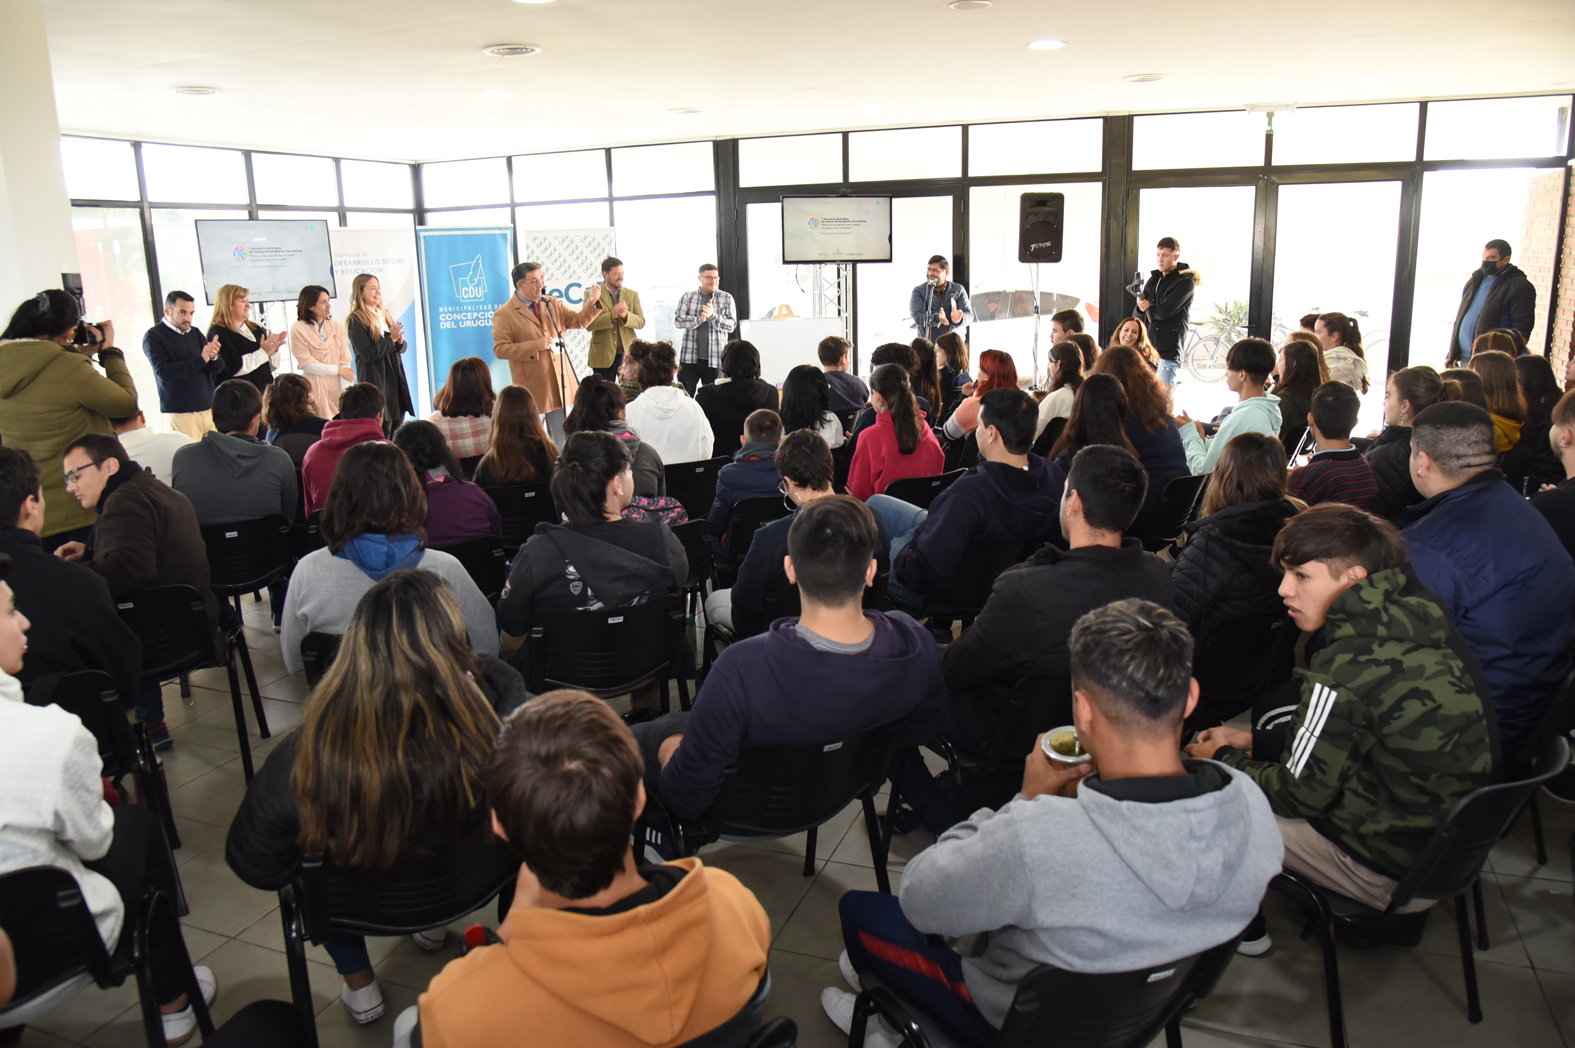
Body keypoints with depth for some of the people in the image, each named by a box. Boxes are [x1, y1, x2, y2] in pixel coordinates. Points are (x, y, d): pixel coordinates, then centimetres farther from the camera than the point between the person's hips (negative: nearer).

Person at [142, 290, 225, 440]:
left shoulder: (195, 334, 13)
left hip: (209, 409, 4)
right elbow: (164, 371, -13)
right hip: (180, 414, -4)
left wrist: (213, 357, -13)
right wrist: (201, 360, -16)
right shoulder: (153, 336, 0)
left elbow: (219, 370, 10)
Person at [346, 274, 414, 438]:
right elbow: (368, 354, -15)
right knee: (383, 433, -7)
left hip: (395, 380, 7)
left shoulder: (385, 315, 16)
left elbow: (401, 348, 16)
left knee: (397, 430, 8)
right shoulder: (356, 321, -7)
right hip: (376, 381, -7)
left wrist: (400, 341, -6)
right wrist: (391, 339, -15)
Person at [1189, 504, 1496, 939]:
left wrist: (1223, 759, 1)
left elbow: (1301, 793, -16)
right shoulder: (1417, 623, -3)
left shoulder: (1349, 667, -29)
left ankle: (1244, 928, 28)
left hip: (1397, 872, -9)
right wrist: (1253, 740, 11)